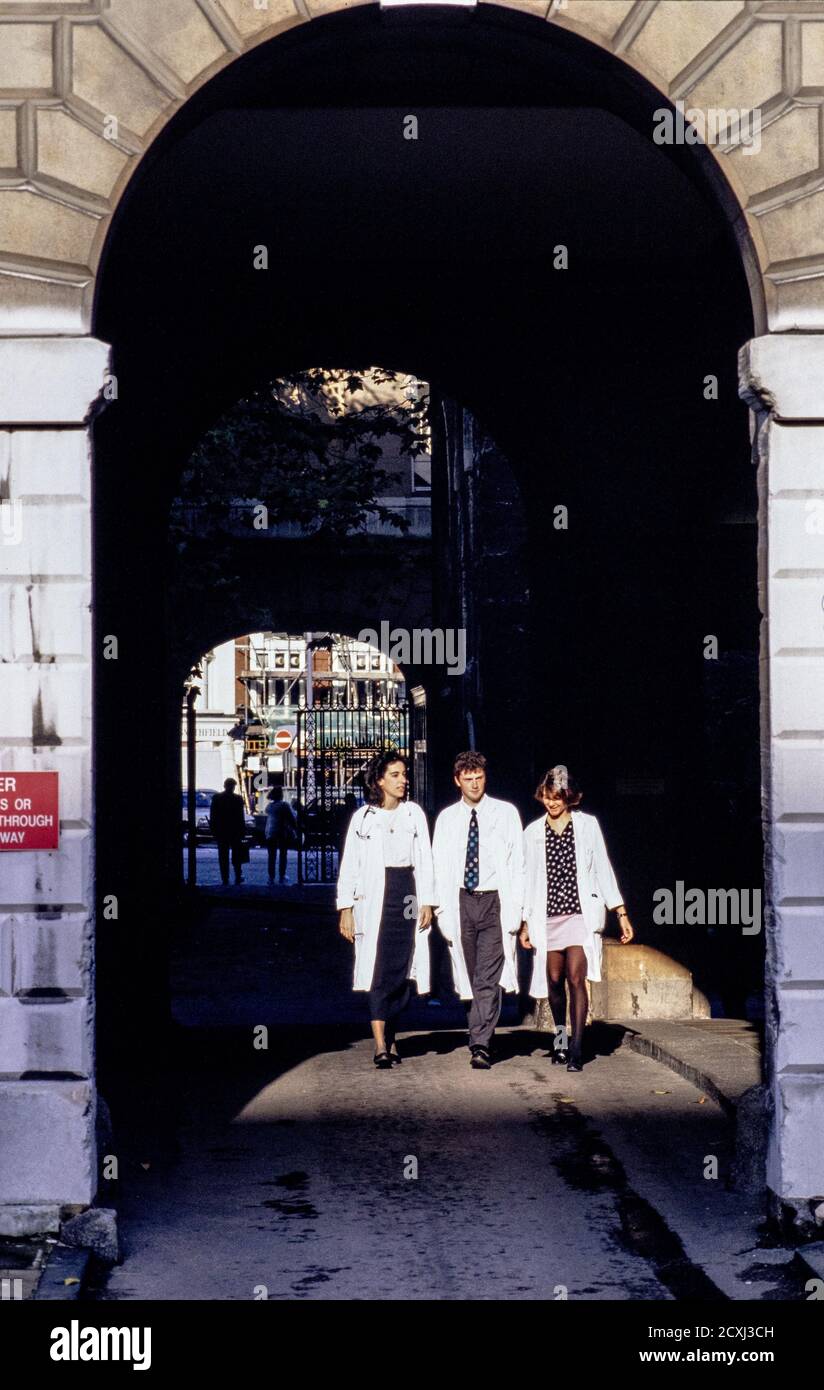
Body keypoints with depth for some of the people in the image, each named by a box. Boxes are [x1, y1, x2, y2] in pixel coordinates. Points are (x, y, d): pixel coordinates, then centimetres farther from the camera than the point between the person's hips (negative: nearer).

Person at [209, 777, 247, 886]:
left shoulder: (216, 798, -2)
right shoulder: (238, 799, -10)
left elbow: (212, 816, 0)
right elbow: (241, 817, -8)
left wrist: (213, 829, 7)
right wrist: (243, 830, 0)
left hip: (221, 832, 1)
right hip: (235, 831, -1)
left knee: (223, 857, 5)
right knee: (236, 855, 11)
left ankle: (225, 879, 2)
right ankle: (238, 877, 9)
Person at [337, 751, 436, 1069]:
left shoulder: (413, 813, 9)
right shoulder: (363, 817, 5)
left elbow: (425, 860, 9)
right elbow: (349, 864, 5)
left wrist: (427, 902, 2)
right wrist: (346, 908, -1)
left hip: (407, 895, 2)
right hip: (374, 898, -2)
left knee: (402, 970, 3)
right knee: (379, 971, -9)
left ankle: (391, 1035, 18)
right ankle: (381, 1046, -12)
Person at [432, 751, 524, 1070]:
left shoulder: (505, 813, 4)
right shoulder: (446, 819, 9)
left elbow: (517, 864, 2)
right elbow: (440, 868, 9)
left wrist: (515, 909, -5)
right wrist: (443, 912, 1)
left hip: (495, 901, -3)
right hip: (461, 901, 3)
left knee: (488, 978, -12)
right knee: (472, 979, 9)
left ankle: (480, 1046, -15)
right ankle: (482, 1041, 22)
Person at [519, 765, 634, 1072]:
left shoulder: (587, 825, 5)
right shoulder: (533, 833, 9)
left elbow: (603, 870, 6)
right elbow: (529, 879, 13)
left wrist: (621, 913, 3)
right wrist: (525, 922, 11)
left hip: (581, 912, -2)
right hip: (547, 916, 2)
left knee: (576, 978, -13)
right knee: (554, 980, 4)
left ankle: (576, 1048, -12)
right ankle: (560, 1034, 28)